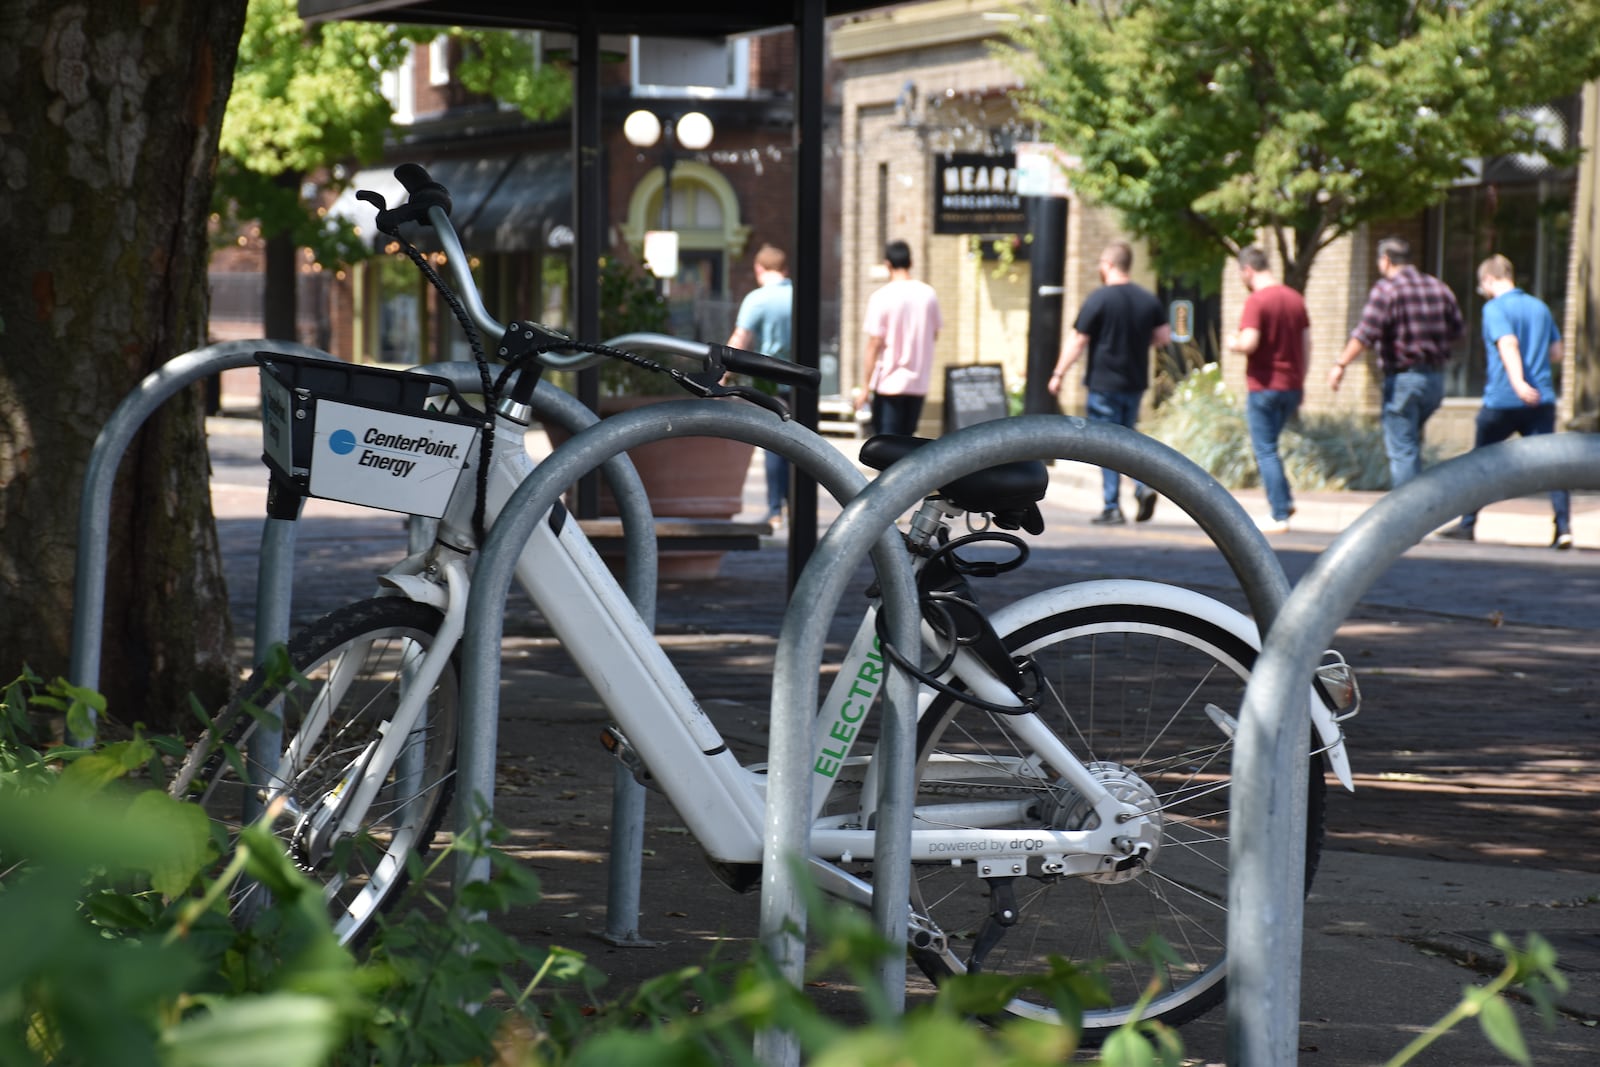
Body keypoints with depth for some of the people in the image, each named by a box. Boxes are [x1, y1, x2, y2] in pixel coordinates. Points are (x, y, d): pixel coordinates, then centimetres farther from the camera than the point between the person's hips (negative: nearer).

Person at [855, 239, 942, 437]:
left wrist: (865, 387, -7)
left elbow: (874, 344, -12)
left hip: (889, 383, -4)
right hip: (919, 382, 4)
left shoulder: (881, 298, -12)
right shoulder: (928, 294, 1)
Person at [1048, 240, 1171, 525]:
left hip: (1104, 383, -5)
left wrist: (1058, 374, -2)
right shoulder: (1148, 299, 4)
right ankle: (1144, 486, -3)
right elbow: (1164, 335, 8)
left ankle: (1113, 509, 0)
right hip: (1136, 383, 5)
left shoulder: (1098, 299, -12)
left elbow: (1077, 342, -11)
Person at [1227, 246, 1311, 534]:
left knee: (1265, 451, 0)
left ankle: (1279, 516, -1)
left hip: (1264, 386, -7)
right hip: (1292, 386, 7)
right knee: (1268, 446, 21)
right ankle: (1285, 500, 12)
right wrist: (1300, 383, 18)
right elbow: (1307, 343, 11)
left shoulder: (1256, 301, -14)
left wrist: (1233, 344, 0)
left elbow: (1249, 343, -23)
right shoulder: (1296, 299, 8)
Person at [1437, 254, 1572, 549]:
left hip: (1501, 400, -4)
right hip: (1542, 398, 4)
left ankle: (1467, 525, 21)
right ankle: (1564, 527, -19)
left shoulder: (1495, 308, -6)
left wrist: (1517, 381, -35)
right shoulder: (1540, 307, 13)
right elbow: (1556, 353, 16)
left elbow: (1508, 344, -22)